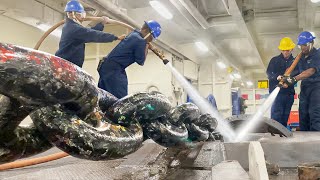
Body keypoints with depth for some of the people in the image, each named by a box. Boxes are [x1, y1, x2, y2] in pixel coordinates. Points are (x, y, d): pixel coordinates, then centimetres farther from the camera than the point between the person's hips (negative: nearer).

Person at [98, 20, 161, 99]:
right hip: (113, 69, -11)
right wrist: (146, 46, 3)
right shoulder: (140, 40, -14)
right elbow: (141, 62, -4)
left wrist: (146, 46, 9)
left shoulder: (134, 35, 14)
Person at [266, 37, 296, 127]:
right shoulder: (274, 60, 8)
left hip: (289, 93, 3)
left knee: (285, 117, 5)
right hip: (277, 92, -3)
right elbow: (269, 73, -1)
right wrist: (277, 77, -22)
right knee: (276, 116, -11)